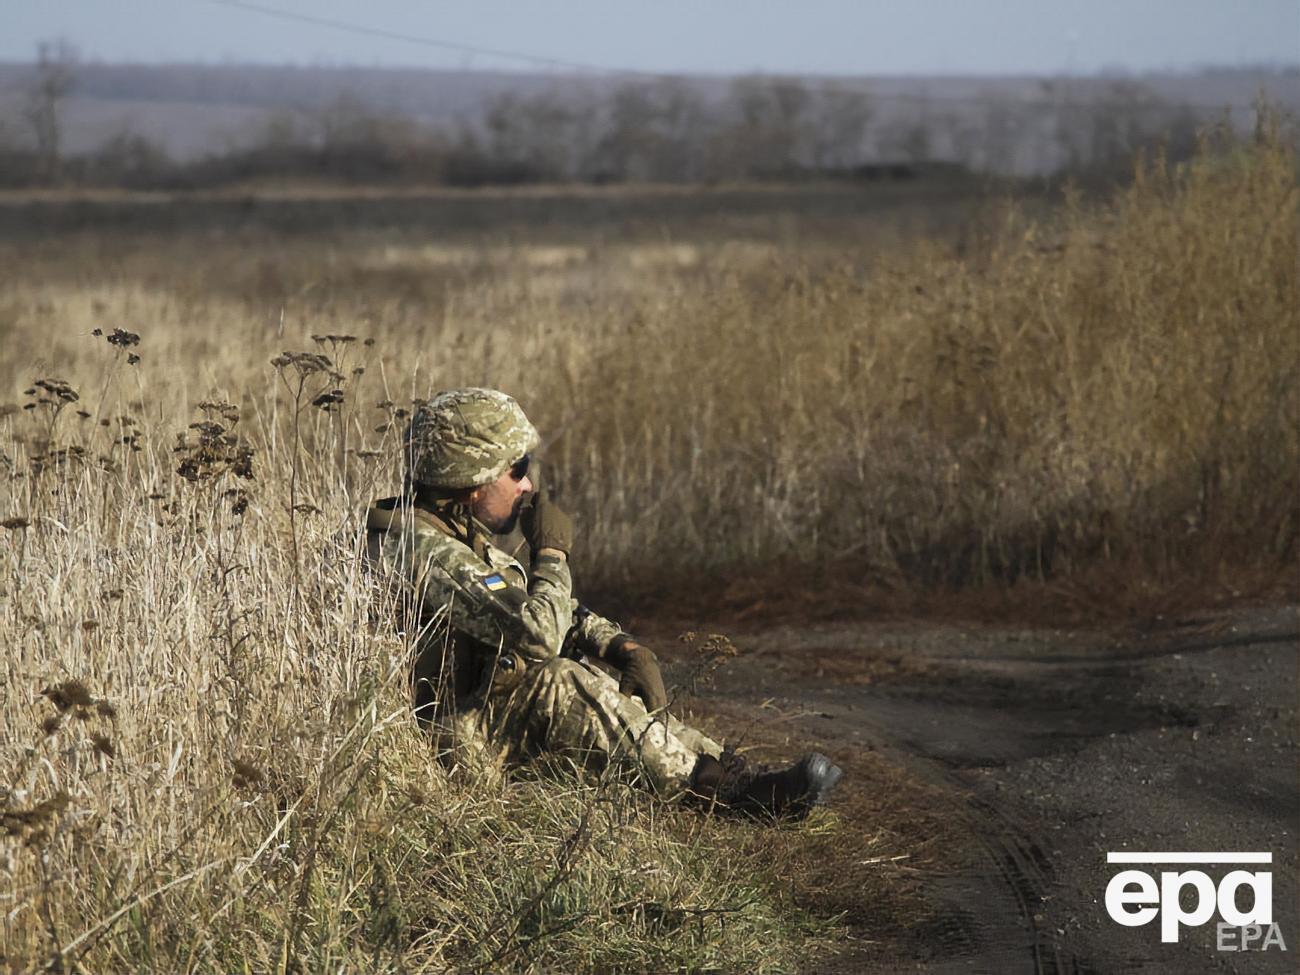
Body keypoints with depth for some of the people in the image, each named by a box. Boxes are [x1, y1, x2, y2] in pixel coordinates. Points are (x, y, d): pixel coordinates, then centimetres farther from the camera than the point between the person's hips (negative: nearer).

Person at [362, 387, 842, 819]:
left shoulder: (460, 535, 12)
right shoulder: (427, 552, -22)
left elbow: (558, 611, 16)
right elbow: (538, 634, -29)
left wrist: (626, 648, -1)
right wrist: (551, 552, -12)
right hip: (443, 742, -11)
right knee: (556, 685, -26)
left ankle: (733, 771, -8)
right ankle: (727, 789, -24)